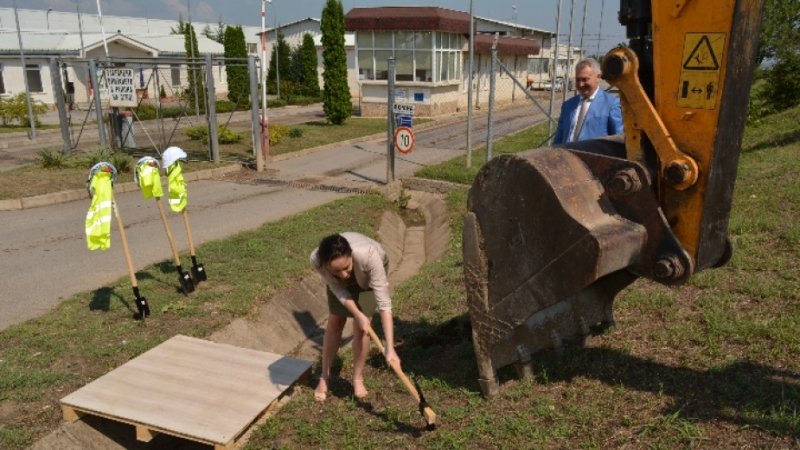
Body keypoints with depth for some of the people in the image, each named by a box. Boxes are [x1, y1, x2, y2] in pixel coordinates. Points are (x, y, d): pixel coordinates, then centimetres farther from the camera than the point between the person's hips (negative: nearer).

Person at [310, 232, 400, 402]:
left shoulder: (368, 255, -47)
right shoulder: (317, 260, -40)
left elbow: (384, 303, -45)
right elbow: (338, 289, -22)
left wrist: (390, 348, -48)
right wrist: (358, 315, -31)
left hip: (368, 273, -2)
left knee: (361, 327, -7)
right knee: (335, 322, 6)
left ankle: (358, 379, 14)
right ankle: (324, 377, 24)